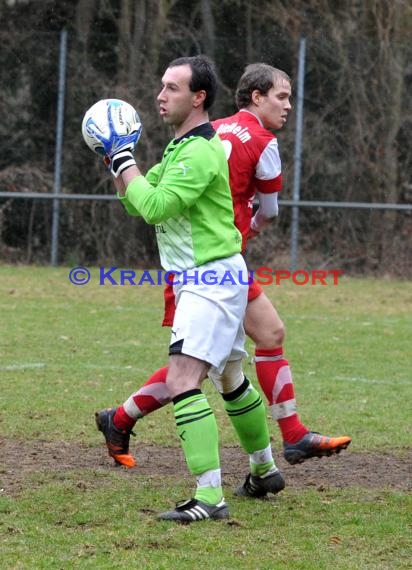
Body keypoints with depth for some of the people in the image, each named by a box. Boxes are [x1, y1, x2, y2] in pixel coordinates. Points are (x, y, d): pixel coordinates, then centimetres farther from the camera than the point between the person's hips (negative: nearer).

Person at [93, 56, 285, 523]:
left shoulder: (201, 152, -19)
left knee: (182, 382, -21)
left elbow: (155, 206, -25)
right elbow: (136, 204, 18)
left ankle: (210, 495, -26)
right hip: (201, 279, 11)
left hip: (212, 280, -11)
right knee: (230, 379, 24)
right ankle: (265, 471, 40)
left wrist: (124, 164, -13)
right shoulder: (179, 148, 14)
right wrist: (115, 161, 5)